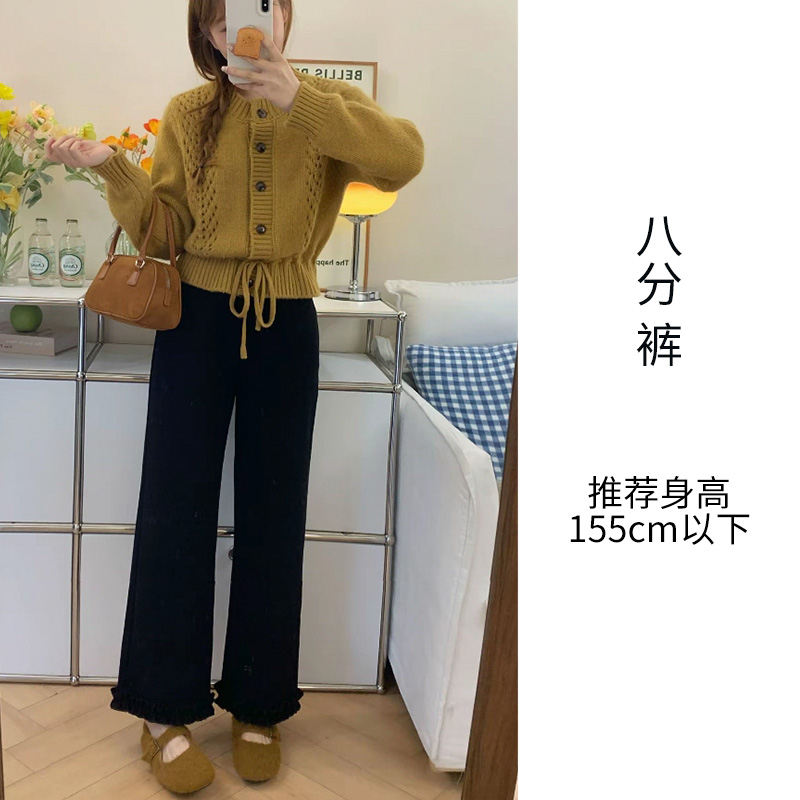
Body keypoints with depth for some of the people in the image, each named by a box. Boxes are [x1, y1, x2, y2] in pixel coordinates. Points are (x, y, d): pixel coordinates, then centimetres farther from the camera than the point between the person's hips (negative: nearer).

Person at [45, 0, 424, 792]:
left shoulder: (326, 102, 2)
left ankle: (259, 706, 22)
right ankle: (165, 710, 16)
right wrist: (113, 169, -14)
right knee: (175, 511, 0)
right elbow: (163, 234, 1)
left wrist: (302, 99, -27)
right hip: (198, 321, 1)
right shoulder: (188, 115, 5)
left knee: (272, 517, 6)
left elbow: (403, 159, -19)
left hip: (286, 328, 0)